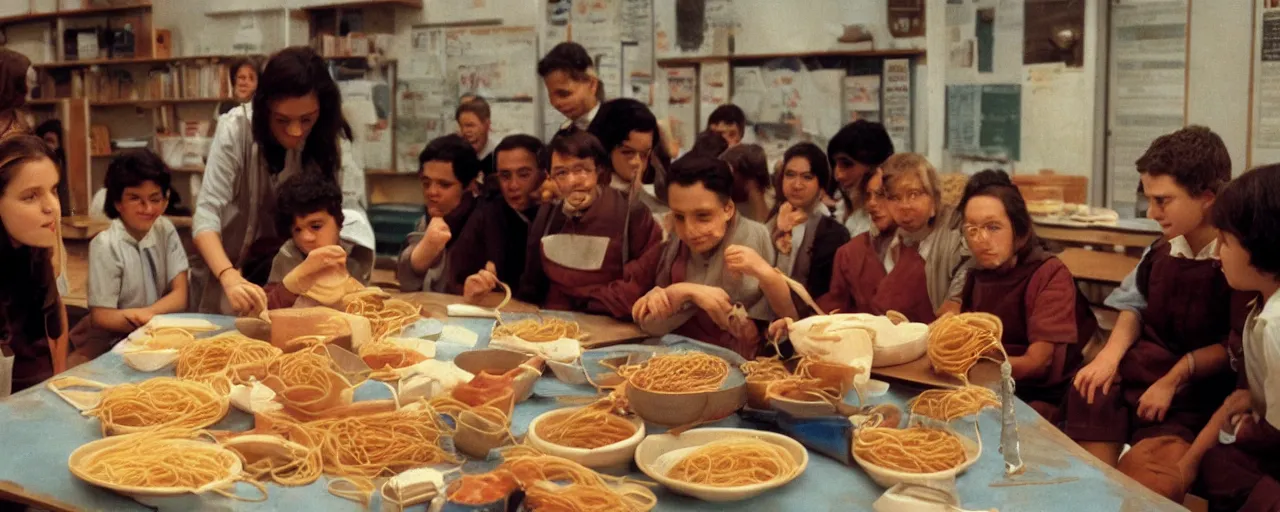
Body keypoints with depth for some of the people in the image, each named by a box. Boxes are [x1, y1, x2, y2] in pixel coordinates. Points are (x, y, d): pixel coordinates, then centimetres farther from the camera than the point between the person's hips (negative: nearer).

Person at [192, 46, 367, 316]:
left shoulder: (330, 136, -15)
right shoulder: (236, 128, -22)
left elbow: (351, 205, -24)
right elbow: (207, 212, -29)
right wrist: (230, 279, -46)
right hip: (228, 265, -1)